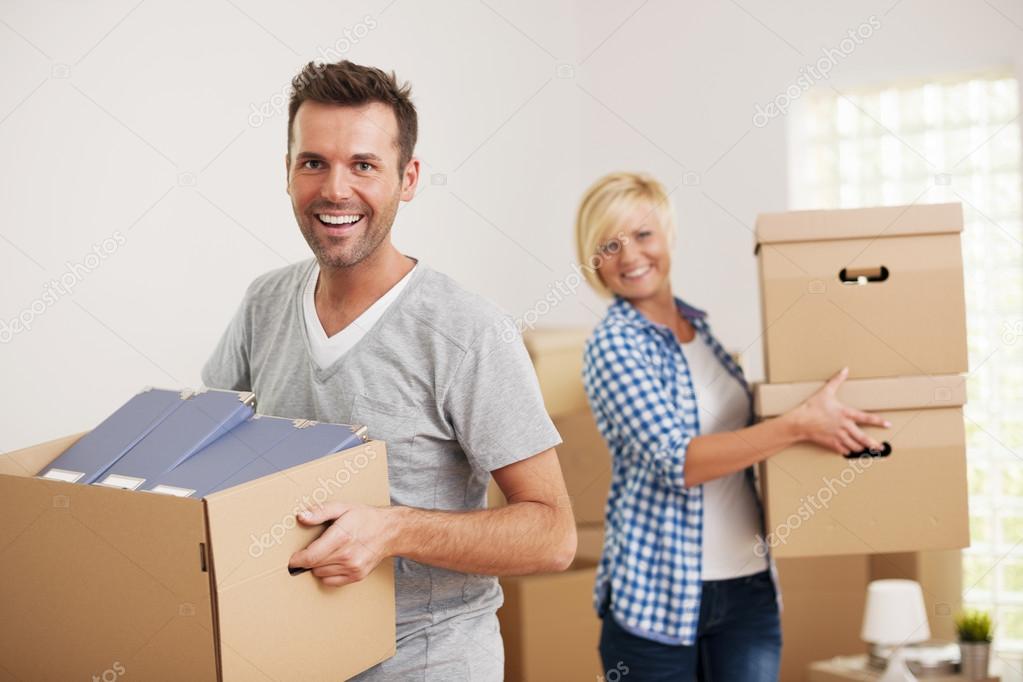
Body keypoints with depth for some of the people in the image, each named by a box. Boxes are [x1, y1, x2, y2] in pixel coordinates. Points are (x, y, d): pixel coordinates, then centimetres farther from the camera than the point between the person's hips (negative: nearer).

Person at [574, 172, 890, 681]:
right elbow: (678, 462, -20)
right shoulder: (613, 345, -10)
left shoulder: (699, 325, 9)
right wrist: (801, 423, -23)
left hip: (749, 583, 6)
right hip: (660, 591, -5)